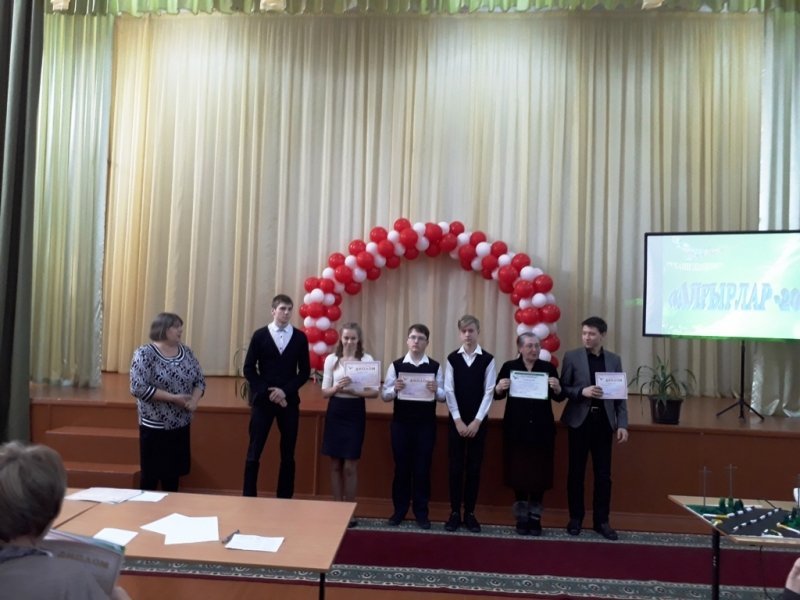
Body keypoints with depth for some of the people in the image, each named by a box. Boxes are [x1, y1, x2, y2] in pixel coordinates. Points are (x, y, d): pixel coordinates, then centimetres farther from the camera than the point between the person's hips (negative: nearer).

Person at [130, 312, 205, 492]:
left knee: (173, 474, 13)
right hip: (155, 426, -5)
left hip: (180, 425, 5)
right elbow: (138, 388, -20)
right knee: (151, 475, 3)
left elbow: (200, 380, 9)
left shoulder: (186, 352, 5)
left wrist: (195, 399, -12)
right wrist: (173, 398, -21)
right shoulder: (145, 353, -12)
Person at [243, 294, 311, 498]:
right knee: (254, 452, -1)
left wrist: (286, 391, -10)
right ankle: (248, 498, 8)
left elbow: (305, 371, 3)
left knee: (288, 454, 7)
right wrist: (267, 392, -10)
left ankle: (284, 499, 17)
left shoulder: (300, 337, 3)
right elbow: (249, 369, -1)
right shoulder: (260, 335, 1)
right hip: (262, 399, -1)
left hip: (289, 400, 1)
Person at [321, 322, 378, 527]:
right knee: (336, 464, 10)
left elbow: (374, 392, -6)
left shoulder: (367, 359, -3)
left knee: (350, 466, 2)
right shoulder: (331, 359, 3)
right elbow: (325, 392, 2)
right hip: (335, 412, 2)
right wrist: (337, 388, -18)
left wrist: (354, 391, -22)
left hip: (355, 413, -2)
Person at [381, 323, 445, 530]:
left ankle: (421, 511, 20)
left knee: (422, 467, 7)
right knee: (401, 466, 9)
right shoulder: (396, 365, 0)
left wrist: (435, 390, -19)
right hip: (400, 422, 0)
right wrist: (395, 389, -19)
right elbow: (385, 395, 1)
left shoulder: (435, 366, 0)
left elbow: (444, 396, 2)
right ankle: (399, 509, 23)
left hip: (426, 424, 0)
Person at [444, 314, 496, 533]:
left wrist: (477, 421, -10)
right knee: (456, 467, 4)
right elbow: (449, 391, -2)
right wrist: (458, 420, -8)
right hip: (456, 421, 0)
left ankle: (470, 513, 15)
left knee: (474, 468, 6)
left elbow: (489, 392, -4)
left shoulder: (488, 359, -2)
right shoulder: (452, 358, 0)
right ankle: (455, 512, 14)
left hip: (478, 421, 0)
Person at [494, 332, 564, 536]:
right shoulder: (509, 367, -1)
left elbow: (559, 398, 2)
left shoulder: (548, 368, 2)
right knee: (518, 473, 6)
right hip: (516, 430, -1)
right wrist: (499, 388, -21)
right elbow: (497, 395, 1)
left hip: (541, 430, 1)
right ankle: (521, 518, 19)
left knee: (539, 473, 5)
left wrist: (557, 388, -19)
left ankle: (535, 518, 19)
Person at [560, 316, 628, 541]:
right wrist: (582, 392, -19)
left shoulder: (614, 360, 6)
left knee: (603, 474, 6)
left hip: (604, 421, 2)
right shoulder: (572, 357, 0)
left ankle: (601, 521, 17)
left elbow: (620, 394, 6)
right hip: (579, 420, -2)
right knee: (576, 472, 6)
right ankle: (575, 518, 19)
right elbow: (562, 388, -1)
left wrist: (622, 424, -1)